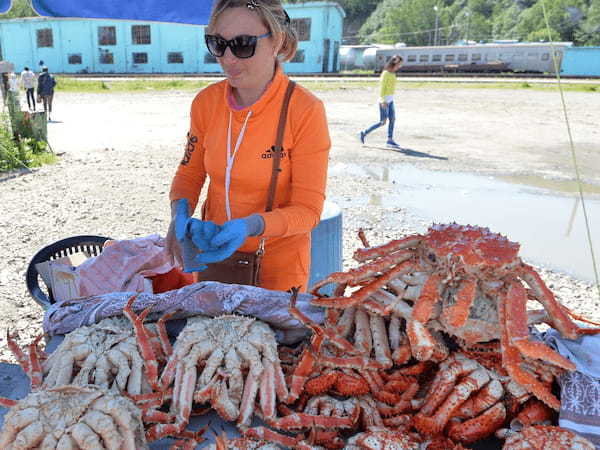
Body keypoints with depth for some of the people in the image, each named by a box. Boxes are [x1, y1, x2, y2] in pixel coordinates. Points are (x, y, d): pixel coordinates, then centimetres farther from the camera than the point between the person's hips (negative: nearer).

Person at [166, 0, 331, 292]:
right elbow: (190, 173, 5)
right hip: (212, 252, 5)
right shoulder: (206, 102, -7)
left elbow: (308, 209, -17)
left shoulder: (305, 111, -20)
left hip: (277, 263, -4)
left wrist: (250, 226, -33)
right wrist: (180, 214, -15)